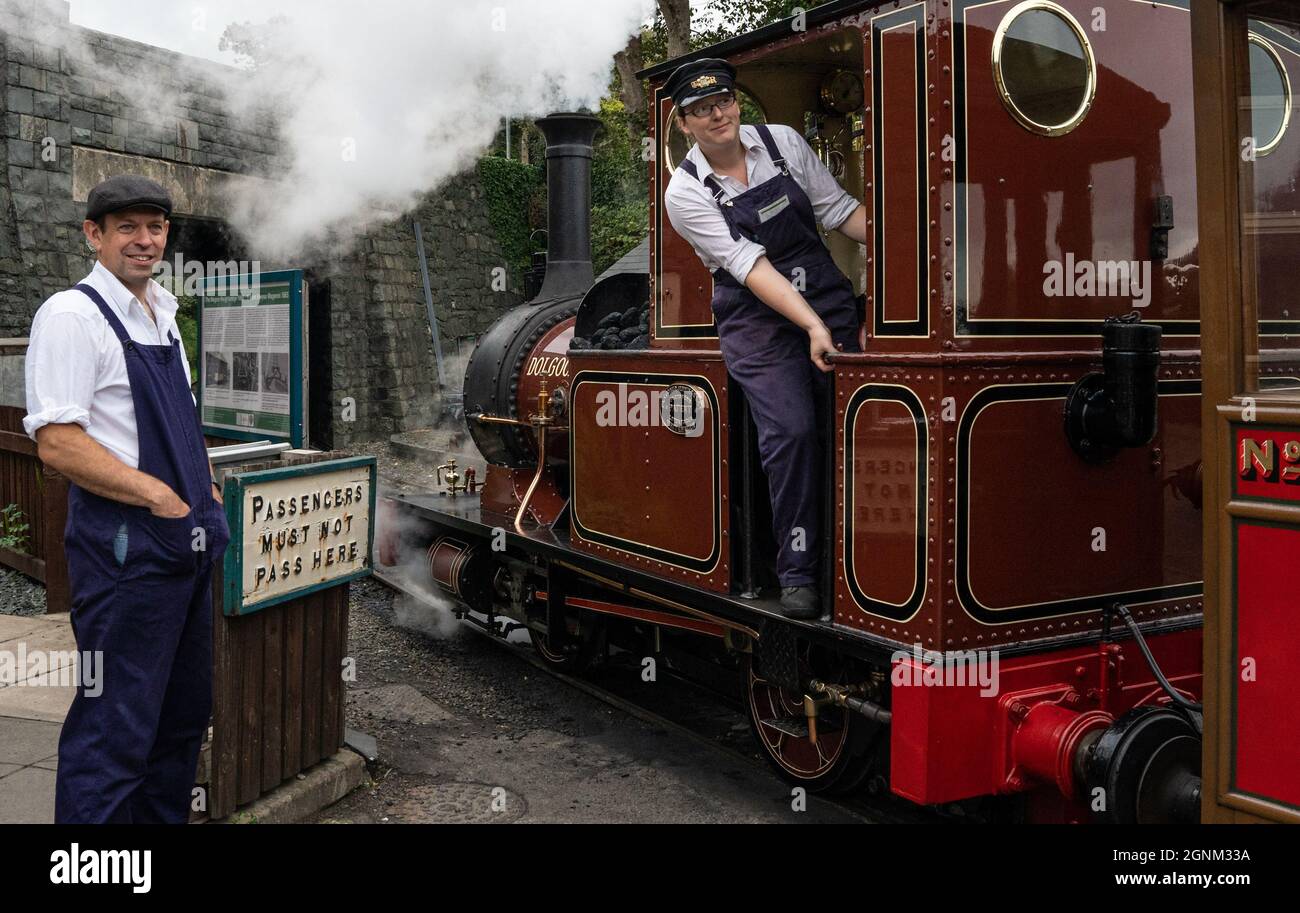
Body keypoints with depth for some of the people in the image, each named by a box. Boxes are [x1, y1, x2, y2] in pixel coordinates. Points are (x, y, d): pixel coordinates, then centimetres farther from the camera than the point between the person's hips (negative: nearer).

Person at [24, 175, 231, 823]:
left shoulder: (162, 316, 16)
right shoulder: (71, 315, -11)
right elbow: (58, 443, -19)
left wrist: (209, 494, 9)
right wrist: (160, 497, -19)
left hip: (187, 544, 9)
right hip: (124, 545, -9)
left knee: (185, 713, 17)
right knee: (117, 728, -2)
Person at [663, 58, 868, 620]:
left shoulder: (784, 142, 3)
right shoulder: (685, 193, -7)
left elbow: (839, 209, 9)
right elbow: (749, 264, -16)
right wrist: (812, 327, -24)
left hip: (829, 299, 3)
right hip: (758, 319, -3)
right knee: (792, 432, -16)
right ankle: (797, 574, -4)